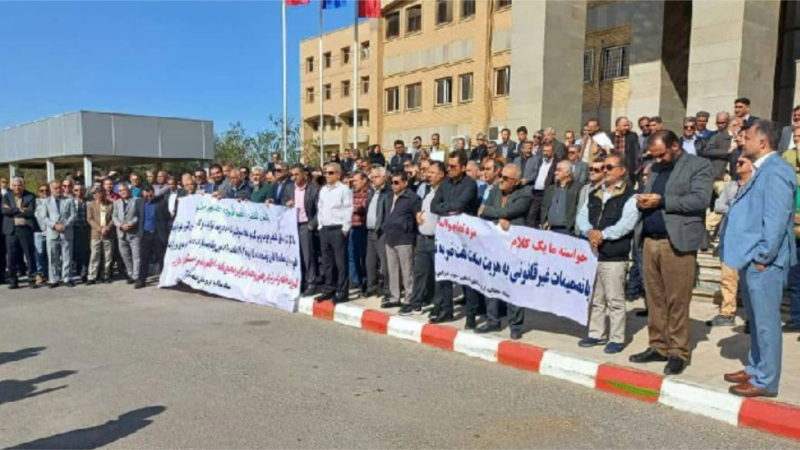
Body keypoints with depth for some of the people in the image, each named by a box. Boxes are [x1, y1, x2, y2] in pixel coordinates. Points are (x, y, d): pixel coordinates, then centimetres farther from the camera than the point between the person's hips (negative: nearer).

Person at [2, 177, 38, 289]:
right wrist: (21, 210, -8)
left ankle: (32, 279, 6)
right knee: (12, 256, 3)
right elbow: (5, 210, -5)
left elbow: (31, 212, -9)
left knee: (30, 255, -1)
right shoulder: (6, 196, 11)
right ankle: (13, 281, 11)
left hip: (26, 229, -2)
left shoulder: (30, 197, 5)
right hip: (11, 230, 2)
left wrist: (13, 210, -5)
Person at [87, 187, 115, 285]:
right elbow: (90, 219, 0)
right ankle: (92, 277, 3)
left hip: (108, 234, 0)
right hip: (96, 234, 0)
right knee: (94, 256, -1)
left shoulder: (111, 204, 5)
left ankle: (106, 276, 14)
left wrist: (107, 228, -13)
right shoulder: (91, 205, 8)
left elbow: (113, 218, 1)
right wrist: (99, 229, -12)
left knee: (108, 257, 5)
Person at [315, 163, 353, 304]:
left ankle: (342, 292, 3)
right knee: (327, 262, 12)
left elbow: (348, 210, -10)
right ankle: (329, 289, 22)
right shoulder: (323, 190, 15)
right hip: (324, 229, 7)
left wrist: (345, 229, -13)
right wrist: (320, 226, 13)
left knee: (340, 262, -3)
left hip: (338, 230, -7)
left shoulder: (344, 189, -7)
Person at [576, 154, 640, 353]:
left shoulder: (629, 196, -4)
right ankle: (596, 333, 25)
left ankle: (617, 338, 8)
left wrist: (603, 234, -20)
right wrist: (589, 232, -11)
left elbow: (627, 223, -16)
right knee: (595, 298, 14)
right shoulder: (594, 194, 17)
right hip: (592, 253, 7)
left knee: (614, 300, -2)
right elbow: (582, 216, 8)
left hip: (614, 256, -7)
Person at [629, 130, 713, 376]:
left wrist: (662, 201, -16)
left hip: (677, 242, -6)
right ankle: (658, 346, 18)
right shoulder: (655, 168, 20)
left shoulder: (699, 166, -1)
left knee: (677, 302, -2)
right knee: (654, 299, 9)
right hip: (650, 241, 6)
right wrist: (642, 201, -2)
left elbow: (701, 199, -14)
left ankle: (678, 352, 7)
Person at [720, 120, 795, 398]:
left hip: (764, 261, -10)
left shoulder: (775, 172, -16)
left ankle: (765, 381, 8)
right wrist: (754, 257, 17)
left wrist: (762, 258, -18)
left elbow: (776, 221, -22)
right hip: (754, 259, 10)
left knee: (765, 321, -1)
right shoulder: (762, 171, 16)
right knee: (756, 318, 18)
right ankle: (755, 369, 31)